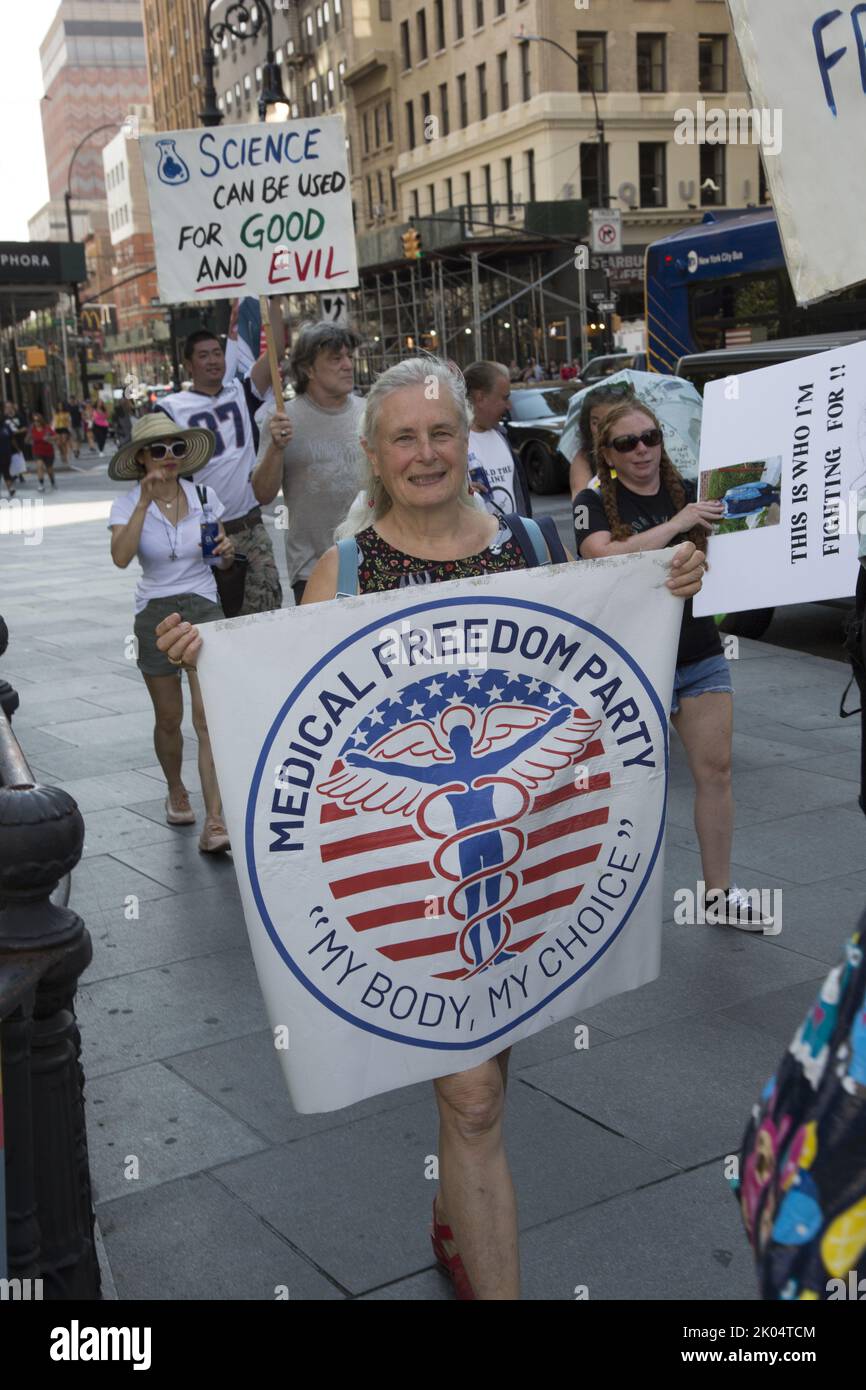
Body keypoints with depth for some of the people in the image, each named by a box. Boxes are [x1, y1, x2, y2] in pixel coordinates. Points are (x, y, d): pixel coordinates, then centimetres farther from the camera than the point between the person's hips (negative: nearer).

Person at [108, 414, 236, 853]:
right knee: (169, 719, 11)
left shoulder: (204, 496, 1)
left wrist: (227, 551, -12)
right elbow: (121, 557, -25)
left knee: (208, 715, -13)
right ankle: (176, 792, 38)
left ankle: (214, 821, -16)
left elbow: (224, 561, 11)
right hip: (155, 615, 0)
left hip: (204, 608, 0)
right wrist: (146, 501, -27)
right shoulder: (128, 505, -4)